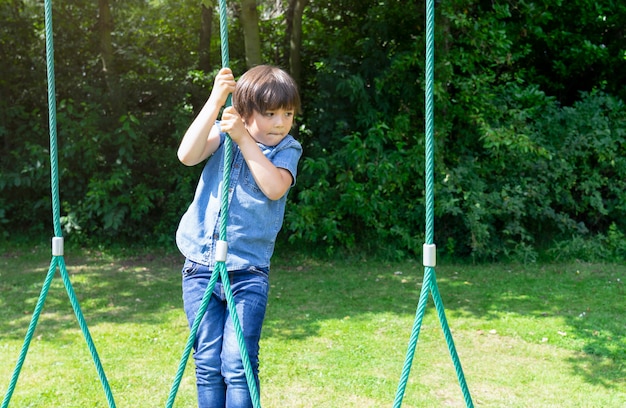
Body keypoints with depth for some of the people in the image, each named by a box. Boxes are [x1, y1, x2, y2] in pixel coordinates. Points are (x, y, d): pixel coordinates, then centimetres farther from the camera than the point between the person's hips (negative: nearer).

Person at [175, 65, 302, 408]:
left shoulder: (287, 150, 1)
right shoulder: (222, 134, 4)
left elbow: (274, 187, -18)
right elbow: (187, 155, -15)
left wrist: (244, 139, -19)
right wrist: (215, 102, -19)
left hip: (248, 270, -1)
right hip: (200, 267, 2)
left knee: (238, 365, -7)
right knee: (208, 364, 6)